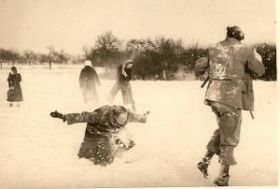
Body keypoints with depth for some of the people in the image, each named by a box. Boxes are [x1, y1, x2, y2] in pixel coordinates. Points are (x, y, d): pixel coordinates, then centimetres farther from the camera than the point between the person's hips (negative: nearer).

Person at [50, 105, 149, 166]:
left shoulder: (128, 115, -28)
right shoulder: (103, 116, -43)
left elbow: (136, 117, -4)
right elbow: (84, 116, -39)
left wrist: (144, 117, 20)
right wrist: (64, 116, -41)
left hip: (111, 134, 3)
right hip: (95, 132, -3)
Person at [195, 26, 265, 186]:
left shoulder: (215, 49, 10)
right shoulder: (245, 50, -4)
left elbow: (199, 68, 18)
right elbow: (259, 71, 2)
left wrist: (199, 73, 41)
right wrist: (256, 56, 20)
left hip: (214, 96, 6)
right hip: (231, 97, -5)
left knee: (224, 129, 26)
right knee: (229, 137, 7)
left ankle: (206, 160, 19)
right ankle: (223, 176, 12)